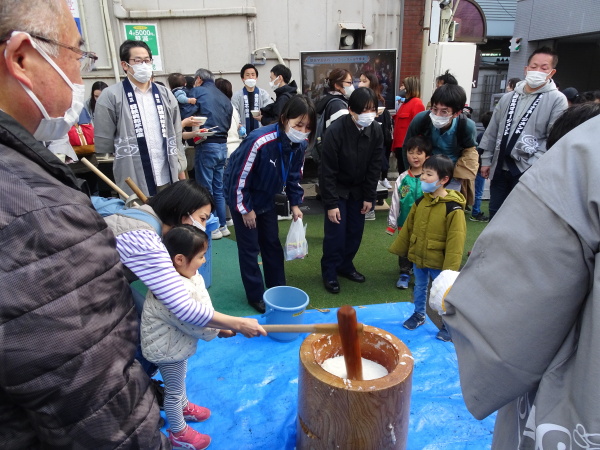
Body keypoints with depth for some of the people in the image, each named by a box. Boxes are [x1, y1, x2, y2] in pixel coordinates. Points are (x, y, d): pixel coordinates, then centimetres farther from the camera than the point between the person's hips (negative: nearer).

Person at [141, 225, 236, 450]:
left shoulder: (186, 275, -9)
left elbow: (202, 306, 2)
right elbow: (192, 322, -32)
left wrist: (219, 322, -10)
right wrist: (219, 331, -17)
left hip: (176, 342, 9)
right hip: (168, 348, -9)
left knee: (179, 381, 32)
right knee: (174, 389, 14)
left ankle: (183, 406, 58)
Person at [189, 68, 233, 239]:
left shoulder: (197, 91, 0)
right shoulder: (225, 98, 17)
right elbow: (228, 124, 16)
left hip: (206, 146, -6)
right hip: (222, 145, 6)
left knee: (205, 189, 2)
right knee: (219, 188, 14)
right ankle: (223, 225, 19)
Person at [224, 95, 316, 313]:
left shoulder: (299, 144, -13)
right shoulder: (259, 141, -35)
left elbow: (294, 175, 4)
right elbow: (239, 177, -26)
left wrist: (295, 203, 0)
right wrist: (245, 209, -17)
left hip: (266, 198, 7)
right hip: (242, 197, -6)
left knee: (272, 244, 14)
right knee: (250, 247, 1)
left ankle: (278, 289, 30)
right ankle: (255, 296, 16)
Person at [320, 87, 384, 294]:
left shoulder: (376, 131, -12)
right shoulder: (336, 130, -26)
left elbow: (375, 167, -3)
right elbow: (327, 171, -22)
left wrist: (369, 197, -4)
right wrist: (331, 203, -21)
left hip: (358, 189, 5)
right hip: (336, 189, -4)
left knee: (356, 231, 8)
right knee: (335, 232, -5)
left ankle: (345, 265, 30)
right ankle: (329, 272, 14)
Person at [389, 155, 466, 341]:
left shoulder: (453, 208, -21)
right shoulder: (420, 202, -2)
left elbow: (455, 241, -20)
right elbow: (408, 228, 9)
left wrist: (450, 269, -20)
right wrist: (399, 249, 14)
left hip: (439, 263, -6)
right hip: (418, 258, 6)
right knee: (419, 288, 22)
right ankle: (419, 315, 43)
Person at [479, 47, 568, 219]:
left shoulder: (557, 99, -3)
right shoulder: (508, 98, 12)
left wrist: (535, 164, -20)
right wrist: (486, 159, 11)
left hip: (529, 171, -5)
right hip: (500, 168, 5)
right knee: (495, 216, 13)